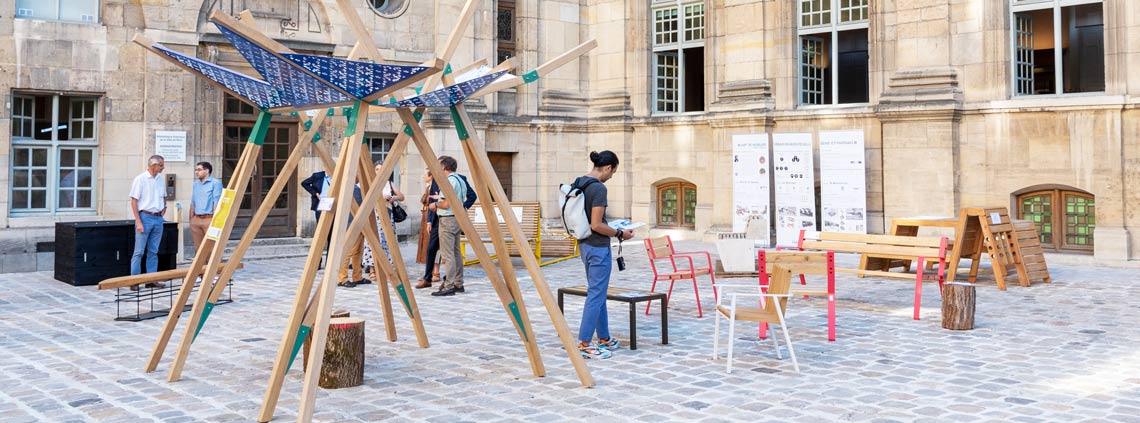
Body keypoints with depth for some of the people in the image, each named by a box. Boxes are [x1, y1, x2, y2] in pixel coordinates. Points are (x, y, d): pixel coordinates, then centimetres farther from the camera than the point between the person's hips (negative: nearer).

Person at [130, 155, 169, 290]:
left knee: (153, 252, 9)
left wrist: (164, 207, 9)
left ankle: (152, 280, 13)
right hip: (145, 217, -6)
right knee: (139, 252, -4)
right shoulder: (140, 179, -9)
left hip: (158, 218, 6)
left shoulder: (160, 179, 10)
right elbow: (134, 202, -10)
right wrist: (138, 222, -15)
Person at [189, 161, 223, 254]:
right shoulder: (196, 184, 17)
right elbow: (193, 203, 21)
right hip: (196, 219, 7)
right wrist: (191, 220, 16)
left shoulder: (215, 183, -6)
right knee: (198, 248, 9)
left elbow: (217, 203, -10)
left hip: (209, 219, -7)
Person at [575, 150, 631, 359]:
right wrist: (620, 234, -9)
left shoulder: (579, 183, 7)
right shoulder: (599, 188, -20)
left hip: (584, 244, 10)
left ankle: (604, 339, 28)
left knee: (598, 292, 18)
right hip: (598, 247, -10)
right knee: (596, 295, -2)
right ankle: (584, 344, 1)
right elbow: (596, 225, -22)